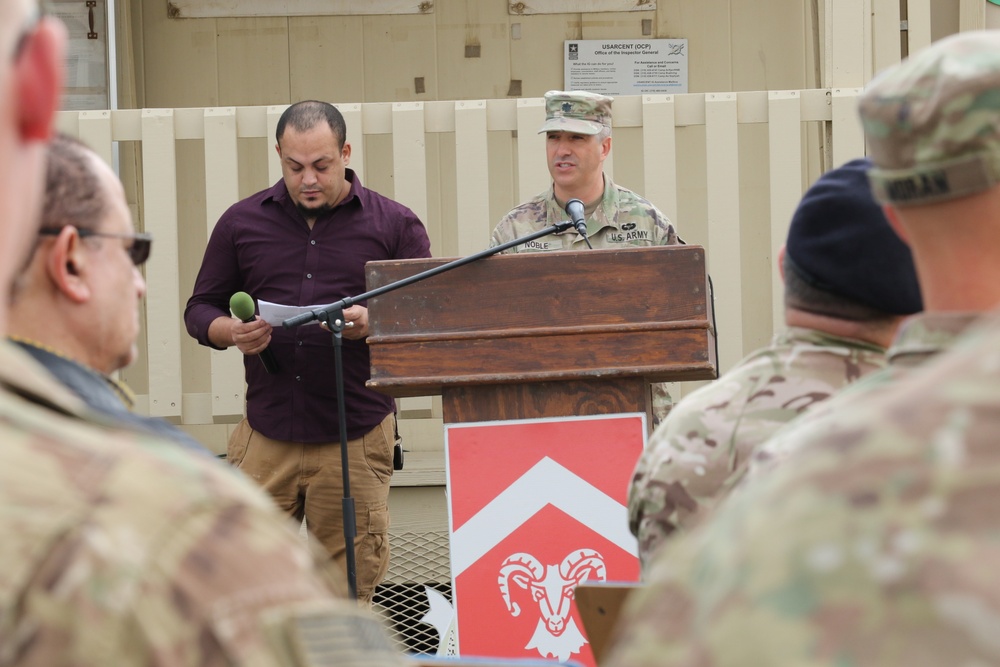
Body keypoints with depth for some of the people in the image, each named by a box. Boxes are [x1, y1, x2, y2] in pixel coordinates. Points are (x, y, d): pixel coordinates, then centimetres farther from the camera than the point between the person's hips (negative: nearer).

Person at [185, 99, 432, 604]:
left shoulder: (394, 225, 5)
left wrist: (373, 324, -16)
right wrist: (232, 332, -8)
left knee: (348, 590, 1)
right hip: (266, 433, 1)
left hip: (357, 436, -1)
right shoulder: (242, 222, 10)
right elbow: (201, 308, 14)